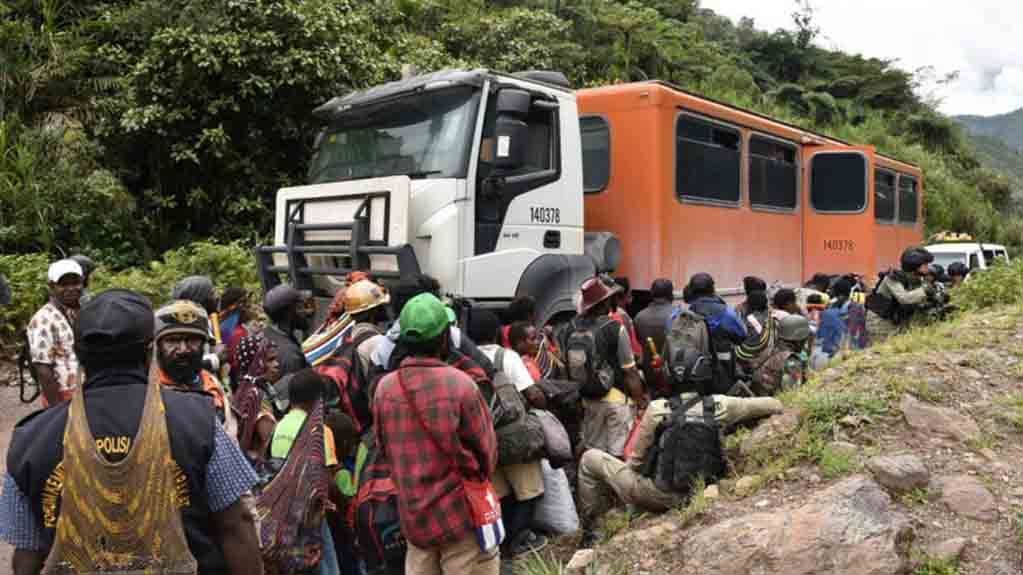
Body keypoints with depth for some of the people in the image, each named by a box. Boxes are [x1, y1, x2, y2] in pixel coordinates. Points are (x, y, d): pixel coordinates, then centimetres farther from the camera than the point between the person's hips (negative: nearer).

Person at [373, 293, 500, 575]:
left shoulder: (385, 388, -5)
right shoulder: (460, 384, -17)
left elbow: (384, 447, 7)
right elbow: (485, 448, -7)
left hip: (413, 516, 5)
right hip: (463, 512, -4)